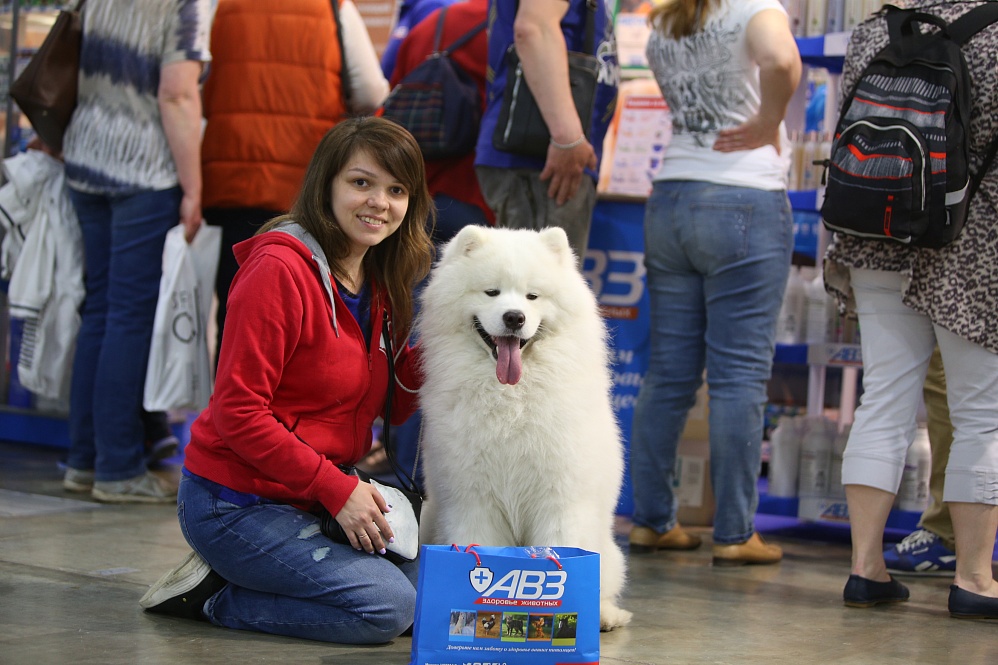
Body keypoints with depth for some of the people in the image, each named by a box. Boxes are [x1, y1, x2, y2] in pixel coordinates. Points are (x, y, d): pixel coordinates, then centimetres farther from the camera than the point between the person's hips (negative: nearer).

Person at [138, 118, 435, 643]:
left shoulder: (378, 281, 8)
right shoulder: (280, 270, -19)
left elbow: (393, 404, 9)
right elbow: (238, 412, -20)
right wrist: (336, 488, -20)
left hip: (310, 499, 9)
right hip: (235, 502, -9)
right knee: (386, 607, -19)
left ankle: (228, 579, 9)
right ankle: (214, 597, -2)